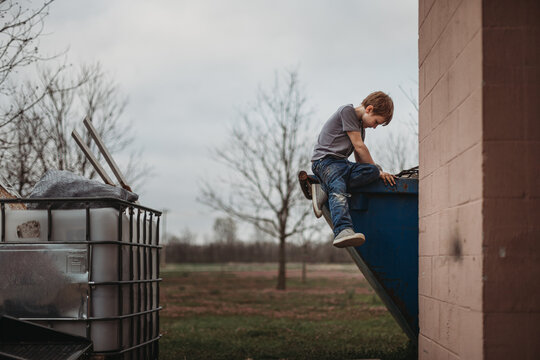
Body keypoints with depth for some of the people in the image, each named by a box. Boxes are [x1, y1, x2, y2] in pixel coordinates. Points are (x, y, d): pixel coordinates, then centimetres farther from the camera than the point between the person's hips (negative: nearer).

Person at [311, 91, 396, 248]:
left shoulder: (360, 127, 26)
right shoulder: (347, 110, -2)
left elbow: (360, 160, 30)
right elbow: (359, 147, -6)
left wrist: (375, 171, 17)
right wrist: (377, 170, 2)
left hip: (342, 163, 8)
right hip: (325, 160, -8)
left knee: (372, 171, -21)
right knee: (338, 190, -36)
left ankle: (324, 191, -27)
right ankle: (343, 230, -59)